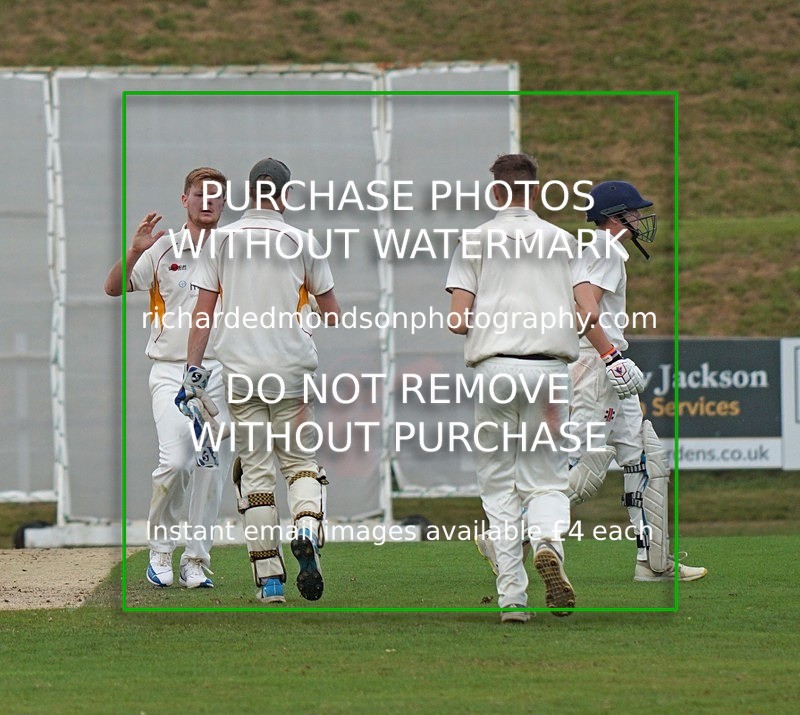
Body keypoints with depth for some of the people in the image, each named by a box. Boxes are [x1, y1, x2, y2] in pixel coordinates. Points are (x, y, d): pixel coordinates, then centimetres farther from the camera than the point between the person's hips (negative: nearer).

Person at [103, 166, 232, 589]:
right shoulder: (163, 249, 4)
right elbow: (114, 288, -1)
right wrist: (134, 252, -16)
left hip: (218, 371, 2)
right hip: (171, 372, -2)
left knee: (210, 467, 0)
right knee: (175, 460, -17)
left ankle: (196, 561, 9)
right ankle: (159, 551, 1)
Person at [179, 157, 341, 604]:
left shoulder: (222, 240, 3)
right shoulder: (302, 242, 1)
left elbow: (203, 311, -1)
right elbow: (332, 311, 8)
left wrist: (193, 370, 0)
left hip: (239, 369, 1)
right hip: (292, 367, -1)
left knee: (255, 467, 5)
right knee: (300, 457, 10)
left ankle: (270, 580, 2)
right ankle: (307, 531, -22)